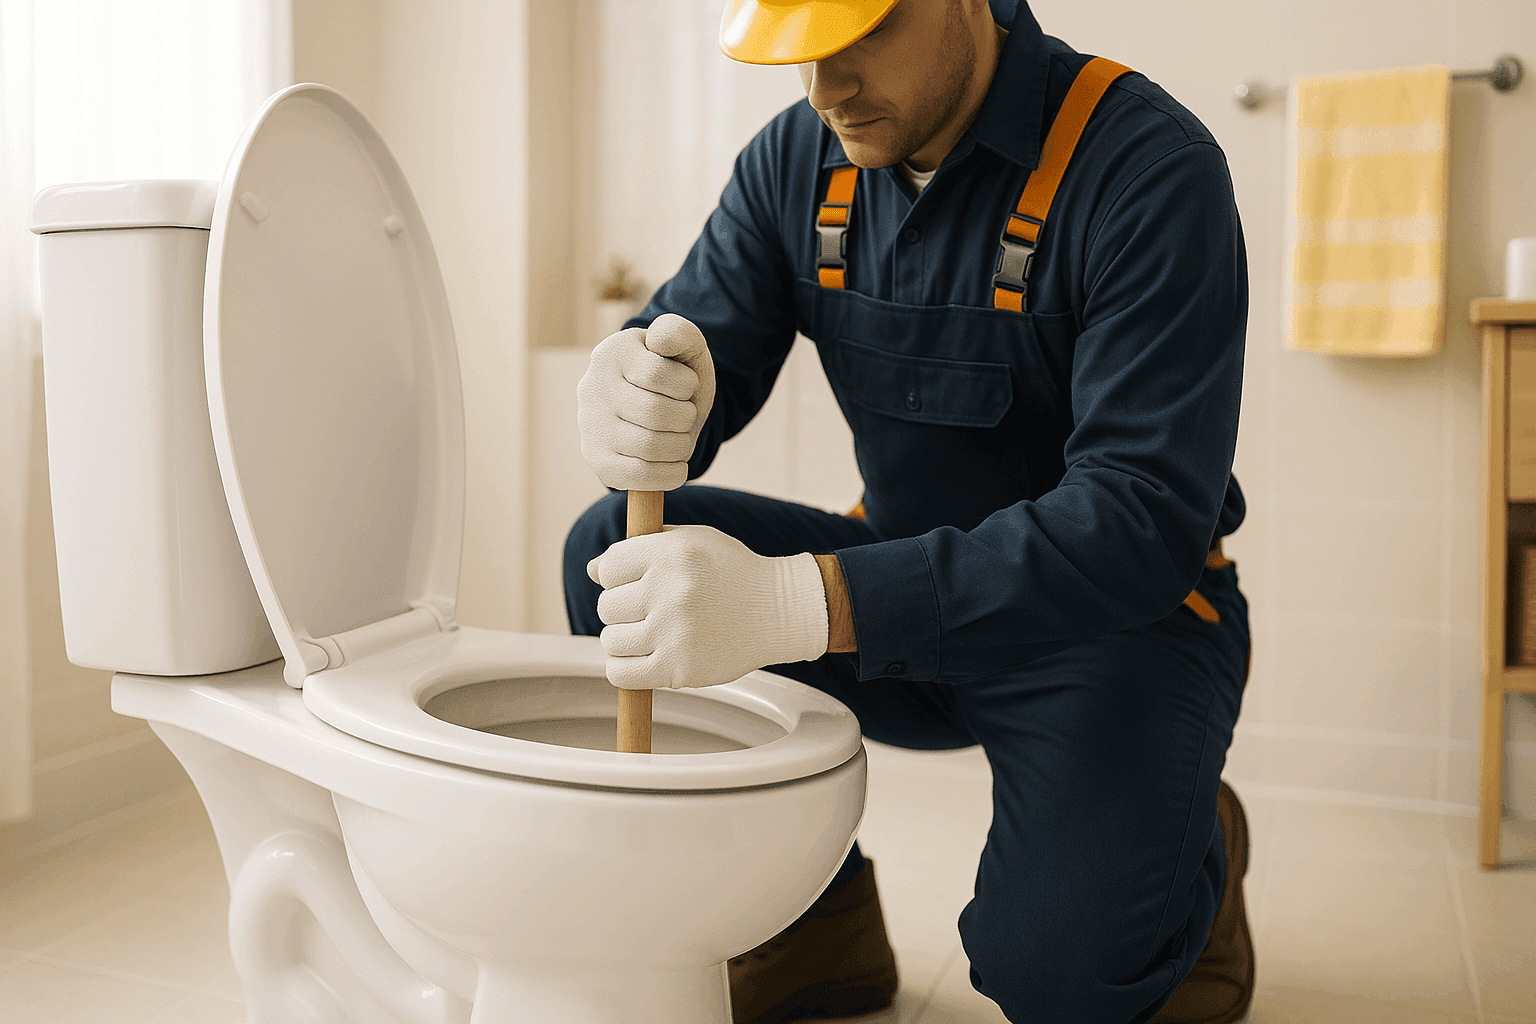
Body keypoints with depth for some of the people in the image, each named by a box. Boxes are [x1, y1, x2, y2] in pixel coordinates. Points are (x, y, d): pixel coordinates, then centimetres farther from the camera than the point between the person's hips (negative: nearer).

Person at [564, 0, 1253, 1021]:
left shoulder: (1148, 167, -21)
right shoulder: (798, 158, -3)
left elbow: (1146, 514, -31)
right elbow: (688, 352, -5)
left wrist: (801, 603, -42)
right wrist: (632, 406, -33)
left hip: (1119, 614, -5)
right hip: (909, 587, 5)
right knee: (613, 550, -12)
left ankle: (1187, 859, 12)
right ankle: (814, 915, 4)